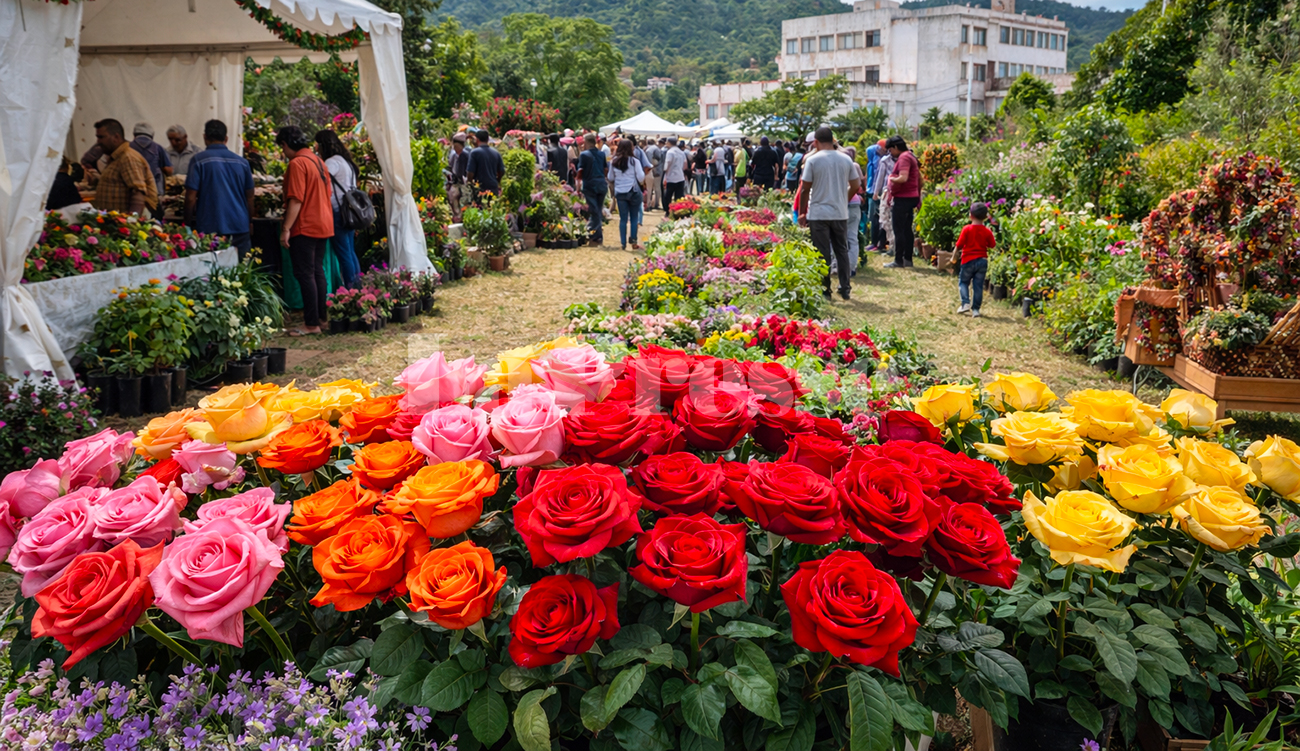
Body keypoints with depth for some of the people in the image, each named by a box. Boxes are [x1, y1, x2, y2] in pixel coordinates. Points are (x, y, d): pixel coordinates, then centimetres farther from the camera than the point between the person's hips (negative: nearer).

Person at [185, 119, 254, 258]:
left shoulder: (198, 160, -3)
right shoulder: (242, 162, 7)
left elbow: (191, 198, -7)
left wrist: (188, 225, 5)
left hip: (210, 228, -3)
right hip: (240, 227, 3)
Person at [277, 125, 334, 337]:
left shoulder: (297, 163, -15)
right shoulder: (318, 160, 12)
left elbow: (296, 200, -20)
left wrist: (286, 228, -19)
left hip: (305, 227, -9)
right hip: (323, 224, 9)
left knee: (305, 274, -6)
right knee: (317, 272, 14)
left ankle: (312, 323, -5)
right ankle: (321, 317, 19)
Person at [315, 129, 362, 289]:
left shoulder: (333, 161, -12)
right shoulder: (345, 160, 16)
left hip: (339, 213, -9)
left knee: (344, 254, -4)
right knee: (350, 252, 13)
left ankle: (351, 290, 0)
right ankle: (357, 287, 17)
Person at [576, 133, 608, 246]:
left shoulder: (584, 155, -7)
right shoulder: (602, 154, 6)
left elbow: (580, 172, -8)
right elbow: (606, 169, 11)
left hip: (589, 185, -4)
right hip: (601, 185, 4)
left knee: (593, 212, 0)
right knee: (599, 211, 13)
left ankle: (595, 237, 0)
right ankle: (599, 237, 15)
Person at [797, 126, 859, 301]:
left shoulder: (813, 160, -8)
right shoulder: (846, 159, 4)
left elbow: (805, 188, -8)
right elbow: (855, 186, 6)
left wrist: (801, 213, 1)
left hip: (819, 214, -3)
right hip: (841, 214, 4)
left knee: (823, 253, 3)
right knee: (842, 250, 14)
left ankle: (825, 290, 6)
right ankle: (845, 288, 17)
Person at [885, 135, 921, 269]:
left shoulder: (903, 158, -14)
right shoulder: (911, 156, 18)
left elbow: (903, 178, -27)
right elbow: (919, 178, 22)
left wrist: (891, 178, -9)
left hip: (903, 198, -10)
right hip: (912, 197, 10)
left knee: (899, 230, -7)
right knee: (907, 229, 11)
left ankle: (898, 261, -6)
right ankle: (907, 259, 14)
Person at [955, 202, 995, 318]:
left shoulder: (967, 229, -11)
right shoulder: (987, 231, -2)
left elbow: (959, 245, -9)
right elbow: (992, 246, 6)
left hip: (968, 260, -2)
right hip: (982, 260, 3)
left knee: (963, 282, 13)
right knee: (978, 285, 7)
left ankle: (966, 303, -4)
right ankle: (975, 309, 6)